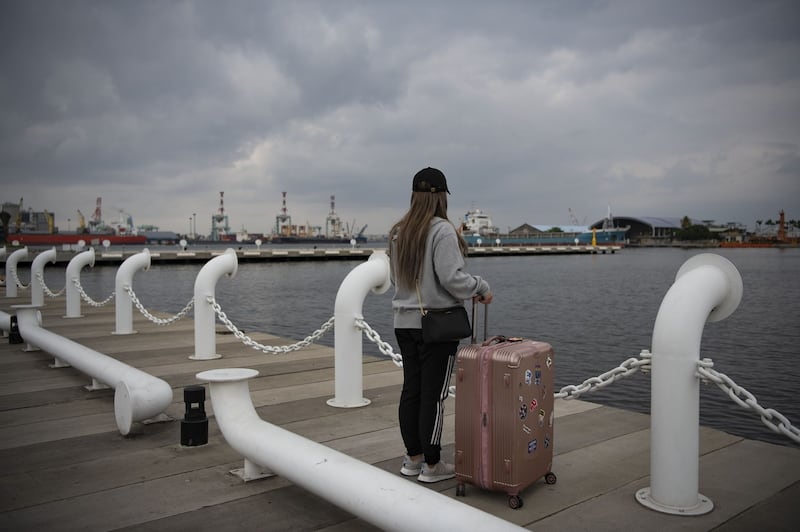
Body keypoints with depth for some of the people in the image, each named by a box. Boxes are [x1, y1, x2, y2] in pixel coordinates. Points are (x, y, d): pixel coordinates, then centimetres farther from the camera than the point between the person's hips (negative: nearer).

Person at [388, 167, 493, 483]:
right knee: (433, 394, 1)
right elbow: (452, 277, -20)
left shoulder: (397, 232, 9)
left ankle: (412, 458, 25)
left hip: (405, 322, 7)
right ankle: (431, 465, 11)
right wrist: (481, 289, -2)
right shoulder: (442, 231, -14)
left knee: (410, 389, 13)